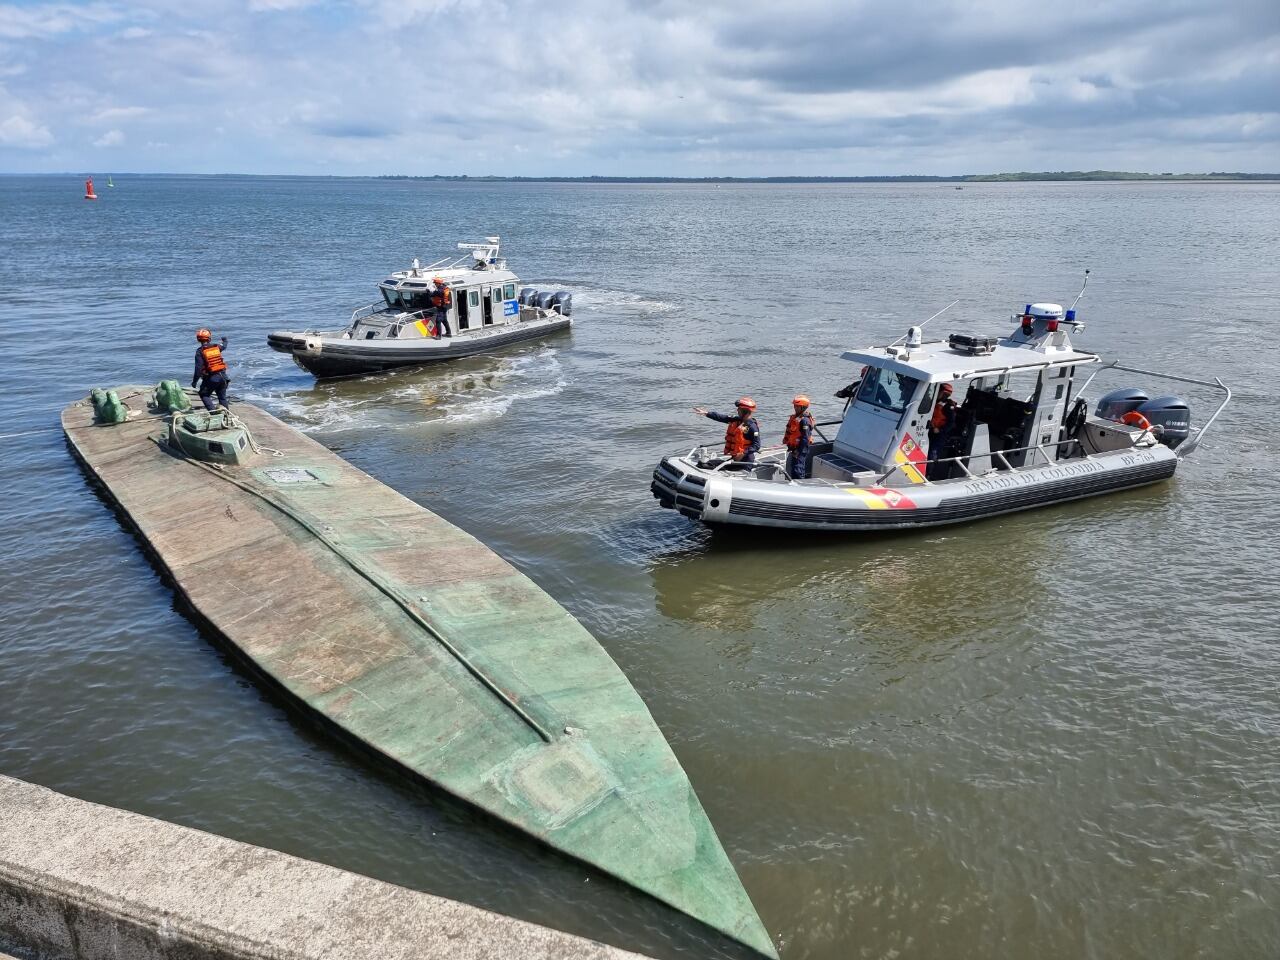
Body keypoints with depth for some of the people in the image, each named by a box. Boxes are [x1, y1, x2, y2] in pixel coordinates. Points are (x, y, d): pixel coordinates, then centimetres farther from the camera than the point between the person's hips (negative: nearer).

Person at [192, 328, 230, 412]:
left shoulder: (200, 351, -10)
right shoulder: (216, 347, 4)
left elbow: (198, 367, -14)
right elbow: (224, 347, 30)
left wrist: (194, 381, -7)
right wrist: (225, 341, 54)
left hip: (211, 378, -4)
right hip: (223, 376, 4)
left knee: (204, 395, 10)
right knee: (222, 397, 15)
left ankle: (213, 410, -7)